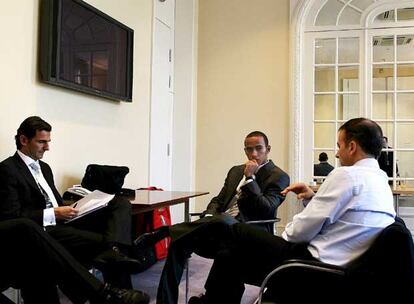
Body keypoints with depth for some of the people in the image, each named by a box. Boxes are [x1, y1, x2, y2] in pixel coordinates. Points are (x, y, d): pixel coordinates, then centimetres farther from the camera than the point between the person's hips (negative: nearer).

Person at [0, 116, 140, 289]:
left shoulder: (44, 167, 23)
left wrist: (66, 210, 2)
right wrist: (54, 214, -17)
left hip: (63, 222, 8)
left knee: (121, 204, -12)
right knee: (104, 241, -29)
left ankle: (112, 251, -37)